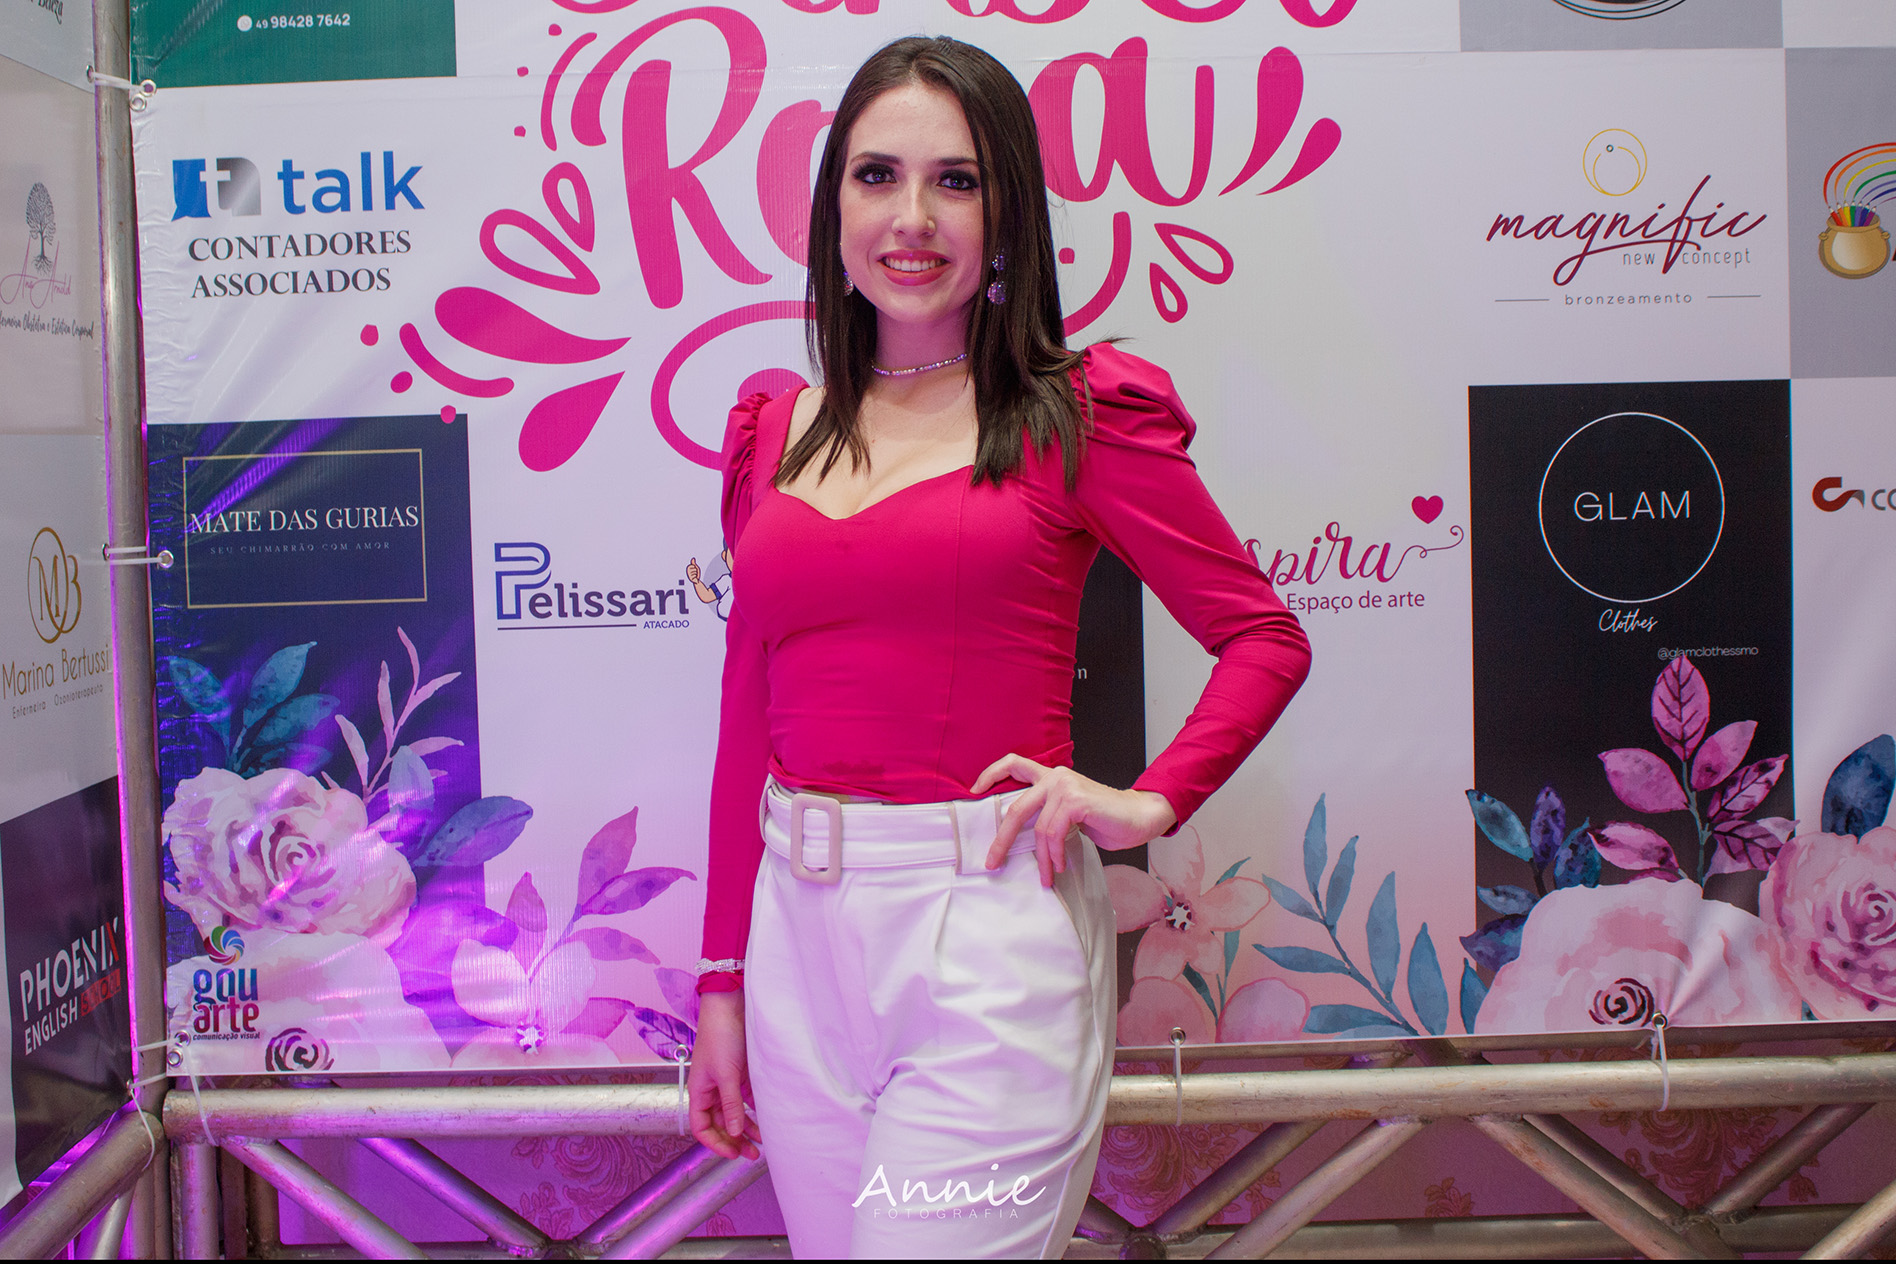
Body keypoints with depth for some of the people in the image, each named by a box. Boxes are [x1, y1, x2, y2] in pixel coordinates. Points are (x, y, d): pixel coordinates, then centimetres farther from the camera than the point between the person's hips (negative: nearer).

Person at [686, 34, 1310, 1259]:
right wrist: (723, 981, 12)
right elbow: (749, 720, 12)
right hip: (801, 926, 5)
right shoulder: (776, 434, 10)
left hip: (991, 925, -4)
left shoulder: (1077, 414, -2)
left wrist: (1150, 802, -13)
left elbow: (1267, 637, 2)